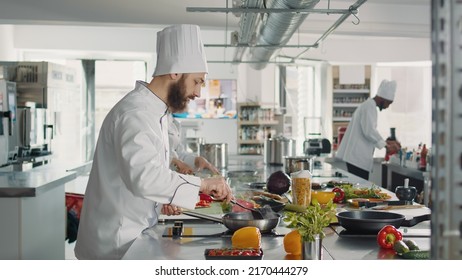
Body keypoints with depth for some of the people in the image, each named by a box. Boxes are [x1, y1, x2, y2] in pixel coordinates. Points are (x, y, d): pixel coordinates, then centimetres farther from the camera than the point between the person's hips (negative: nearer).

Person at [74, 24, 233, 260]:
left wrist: (163, 201, 4)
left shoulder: (154, 112, 14)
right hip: (116, 242, -10)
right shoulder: (135, 113, -20)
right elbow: (144, 176, -34)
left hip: (132, 236, 10)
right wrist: (202, 184, -27)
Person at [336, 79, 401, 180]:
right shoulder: (369, 106, -10)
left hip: (354, 156, 10)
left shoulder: (367, 105, 23)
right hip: (358, 157, -10)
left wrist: (387, 142, 22)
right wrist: (386, 145, -11)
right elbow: (369, 131, -20)